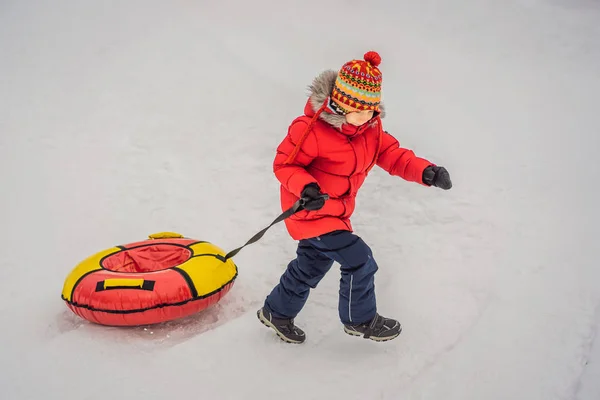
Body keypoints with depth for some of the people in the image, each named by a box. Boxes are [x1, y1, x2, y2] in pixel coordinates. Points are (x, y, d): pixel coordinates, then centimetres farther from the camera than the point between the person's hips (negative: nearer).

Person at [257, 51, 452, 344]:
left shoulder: (371, 127, -5)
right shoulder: (310, 129, -28)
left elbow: (391, 154, -3)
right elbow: (284, 163, -20)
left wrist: (424, 171, -20)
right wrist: (305, 187, -38)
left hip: (337, 211, 9)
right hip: (310, 212, -9)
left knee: (311, 266, 24)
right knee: (359, 261, -10)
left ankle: (277, 313, 45)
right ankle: (360, 320, 14)